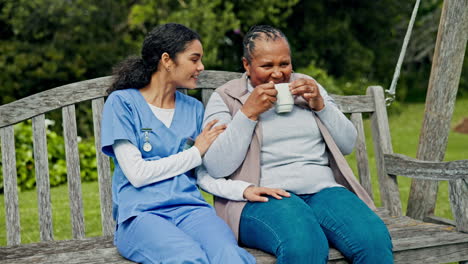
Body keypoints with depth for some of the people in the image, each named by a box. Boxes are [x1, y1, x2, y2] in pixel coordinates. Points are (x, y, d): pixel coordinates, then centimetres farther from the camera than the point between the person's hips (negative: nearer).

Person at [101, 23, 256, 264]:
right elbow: (137, 173, -7)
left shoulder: (194, 108, 18)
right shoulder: (122, 102, 3)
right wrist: (196, 152, 1)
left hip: (190, 208, 3)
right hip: (141, 214, -3)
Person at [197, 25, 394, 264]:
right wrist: (249, 112, -9)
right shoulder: (225, 98, 8)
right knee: (304, 244, -38)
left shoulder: (307, 87, 21)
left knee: (375, 239, -27)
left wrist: (320, 105, 2)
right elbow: (216, 167, -5)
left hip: (323, 190, 4)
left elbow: (347, 144, 17)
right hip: (264, 197, -4)